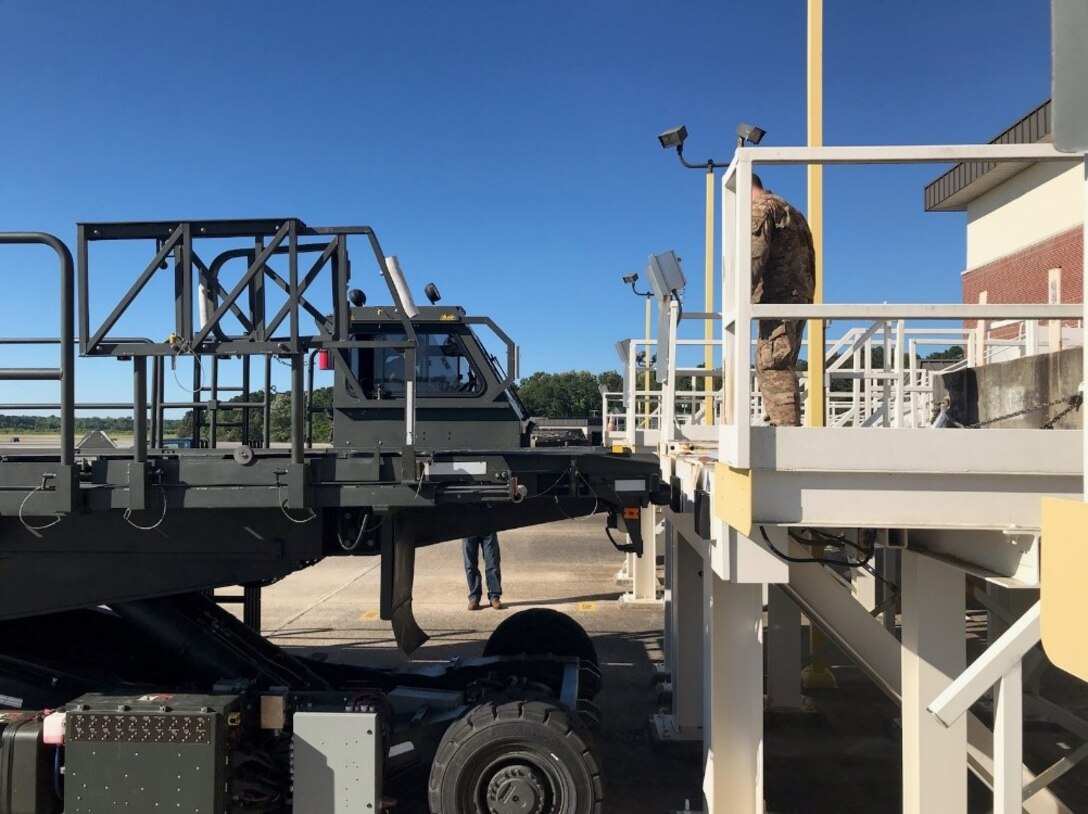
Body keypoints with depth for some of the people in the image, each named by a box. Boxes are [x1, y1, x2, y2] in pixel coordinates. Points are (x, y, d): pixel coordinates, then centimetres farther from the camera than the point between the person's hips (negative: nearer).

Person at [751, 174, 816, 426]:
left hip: (779, 296, -10)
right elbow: (809, 258, 26)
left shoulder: (761, 208, -1)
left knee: (772, 365, -15)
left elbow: (755, 255, -15)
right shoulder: (792, 212, 29)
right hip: (800, 297, 10)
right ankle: (778, 425, 10)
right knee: (772, 365, 11)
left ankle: (787, 426, -23)